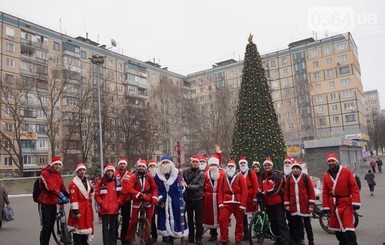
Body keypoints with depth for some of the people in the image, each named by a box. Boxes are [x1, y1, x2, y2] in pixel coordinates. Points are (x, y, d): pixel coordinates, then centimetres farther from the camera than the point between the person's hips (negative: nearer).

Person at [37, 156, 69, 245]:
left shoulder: (58, 174, 11)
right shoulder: (45, 173, -14)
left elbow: (62, 187, 10)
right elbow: (51, 187, -28)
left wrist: (68, 196, -2)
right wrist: (61, 196, -36)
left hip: (53, 203, 7)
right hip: (45, 203, -7)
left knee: (51, 227, 12)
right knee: (45, 227, -6)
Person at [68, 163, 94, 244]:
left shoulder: (87, 181, 13)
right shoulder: (73, 183, -13)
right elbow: (73, 198, -18)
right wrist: (75, 210, -21)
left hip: (87, 209, 8)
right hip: (79, 208, -8)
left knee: (86, 226, 15)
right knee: (77, 229, -2)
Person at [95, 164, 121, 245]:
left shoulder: (117, 182, 4)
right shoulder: (101, 183, -2)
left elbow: (120, 194, 10)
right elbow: (97, 195, 1)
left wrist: (118, 203, -1)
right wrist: (101, 203, -10)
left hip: (114, 209, 2)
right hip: (104, 209, -2)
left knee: (113, 228, 11)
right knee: (105, 228, 2)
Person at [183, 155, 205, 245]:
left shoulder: (201, 173, -7)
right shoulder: (185, 172, -1)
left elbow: (199, 186, -18)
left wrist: (188, 186, -24)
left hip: (198, 199, -2)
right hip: (188, 199, 2)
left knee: (198, 220, 5)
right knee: (190, 219, 14)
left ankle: (198, 238, 17)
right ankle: (190, 236, 26)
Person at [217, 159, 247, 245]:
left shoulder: (239, 176, -2)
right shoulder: (224, 177, 10)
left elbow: (244, 191, -7)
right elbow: (221, 191, 7)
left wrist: (243, 204, -13)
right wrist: (220, 203, -3)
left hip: (238, 203, -2)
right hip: (226, 203, 2)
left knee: (239, 222, 7)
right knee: (222, 220, -5)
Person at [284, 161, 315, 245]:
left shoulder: (305, 177, -1)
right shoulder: (289, 178, 7)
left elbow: (311, 191, -4)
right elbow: (286, 191, 7)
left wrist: (311, 204, -8)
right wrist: (287, 205, 4)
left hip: (305, 205, -2)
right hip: (294, 206, 2)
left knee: (307, 224, 8)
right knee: (296, 224, 9)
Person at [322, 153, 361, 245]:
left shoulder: (346, 171, -6)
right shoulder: (326, 175, 4)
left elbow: (354, 187, -9)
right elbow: (325, 192, 4)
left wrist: (355, 202, -15)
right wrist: (326, 206, 2)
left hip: (346, 203, -4)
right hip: (333, 204, 4)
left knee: (348, 226, -7)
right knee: (336, 225, 13)